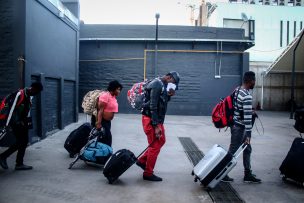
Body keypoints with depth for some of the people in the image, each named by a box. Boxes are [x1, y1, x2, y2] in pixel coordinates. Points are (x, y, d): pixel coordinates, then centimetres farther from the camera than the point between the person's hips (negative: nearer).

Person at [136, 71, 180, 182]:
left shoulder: (163, 85, 12)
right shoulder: (157, 85, -19)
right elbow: (153, 106, -24)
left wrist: (169, 95, -1)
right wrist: (156, 126, -24)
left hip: (157, 120, 10)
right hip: (151, 120, -10)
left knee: (161, 141, 20)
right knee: (155, 146, -2)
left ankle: (142, 161, 28)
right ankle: (148, 173, 12)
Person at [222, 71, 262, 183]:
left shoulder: (237, 90, 6)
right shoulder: (247, 96, -22)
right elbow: (247, 117, -23)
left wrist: (249, 112, 19)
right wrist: (248, 134, -20)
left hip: (235, 124, 9)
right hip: (239, 127, -9)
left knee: (247, 149, 18)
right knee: (233, 151, 3)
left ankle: (248, 174, 28)